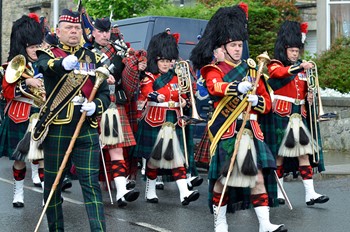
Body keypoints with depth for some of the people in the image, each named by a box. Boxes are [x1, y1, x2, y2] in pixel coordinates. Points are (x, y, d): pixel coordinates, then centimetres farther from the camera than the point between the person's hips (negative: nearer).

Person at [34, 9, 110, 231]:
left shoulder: (93, 59, 9)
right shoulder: (48, 55, 0)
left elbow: (105, 93, 7)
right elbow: (46, 66, -27)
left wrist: (95, 106, -17)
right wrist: (63, 63, -50)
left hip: (87, 130, 1)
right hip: (56, 130, -1)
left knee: (91, 183, -3)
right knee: (53, 183, 9)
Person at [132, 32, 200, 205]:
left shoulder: (175, 78, 14)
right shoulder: (150, 78, -2)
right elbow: (145, 92, -20)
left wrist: (183, 101, -1)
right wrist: (156, 96, -41)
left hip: (173, 123, 4)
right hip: (155, 123, -4)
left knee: (177, 157, -3)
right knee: (153, 157, 5)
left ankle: (184, 192, -10)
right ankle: (150, 191, 18)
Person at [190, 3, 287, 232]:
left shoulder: (251, 69, 14)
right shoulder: (214, 70, 0)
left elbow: (268, 103, 14)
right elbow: (215, 86, -26)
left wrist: (257, 100, -10)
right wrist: (238, 87, -45)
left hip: (250, 130, 4)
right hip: (226, 131, -4)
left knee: (258, 176, -2)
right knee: (222, 178, 3)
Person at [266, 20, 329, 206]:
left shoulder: (301, 69, 17)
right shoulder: (275, 66, -2)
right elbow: (281, 72, -26)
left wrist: (309, 96, 0)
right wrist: (300, 67, -40)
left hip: (299, 116, 5)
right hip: (282, 115, -5)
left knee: (304, 153, 0)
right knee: (279, 153, 0)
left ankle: (310, 194, -2)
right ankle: (277, 191, 11)